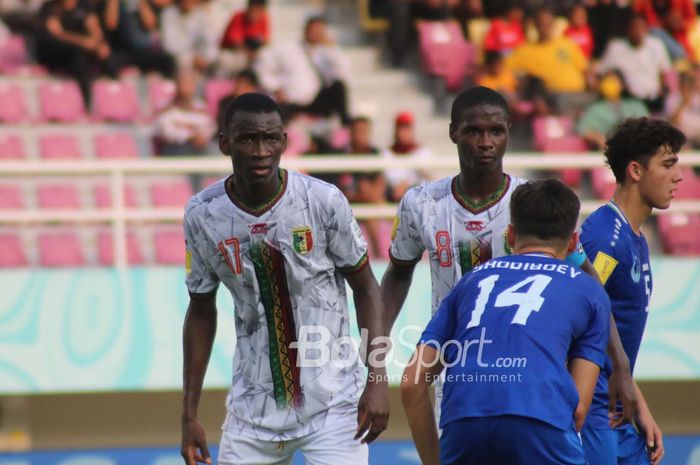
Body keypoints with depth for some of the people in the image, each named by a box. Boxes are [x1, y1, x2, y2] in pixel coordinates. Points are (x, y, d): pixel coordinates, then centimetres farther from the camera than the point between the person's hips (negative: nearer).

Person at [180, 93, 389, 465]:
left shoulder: (323, 201, -10)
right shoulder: (202, 215, -4)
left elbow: (365, 288, 0)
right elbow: (201, 309, 8)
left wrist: (377, 377, -10)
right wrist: (189, 415, 7)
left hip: (332, 402, -2)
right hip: (253, 409, 2)